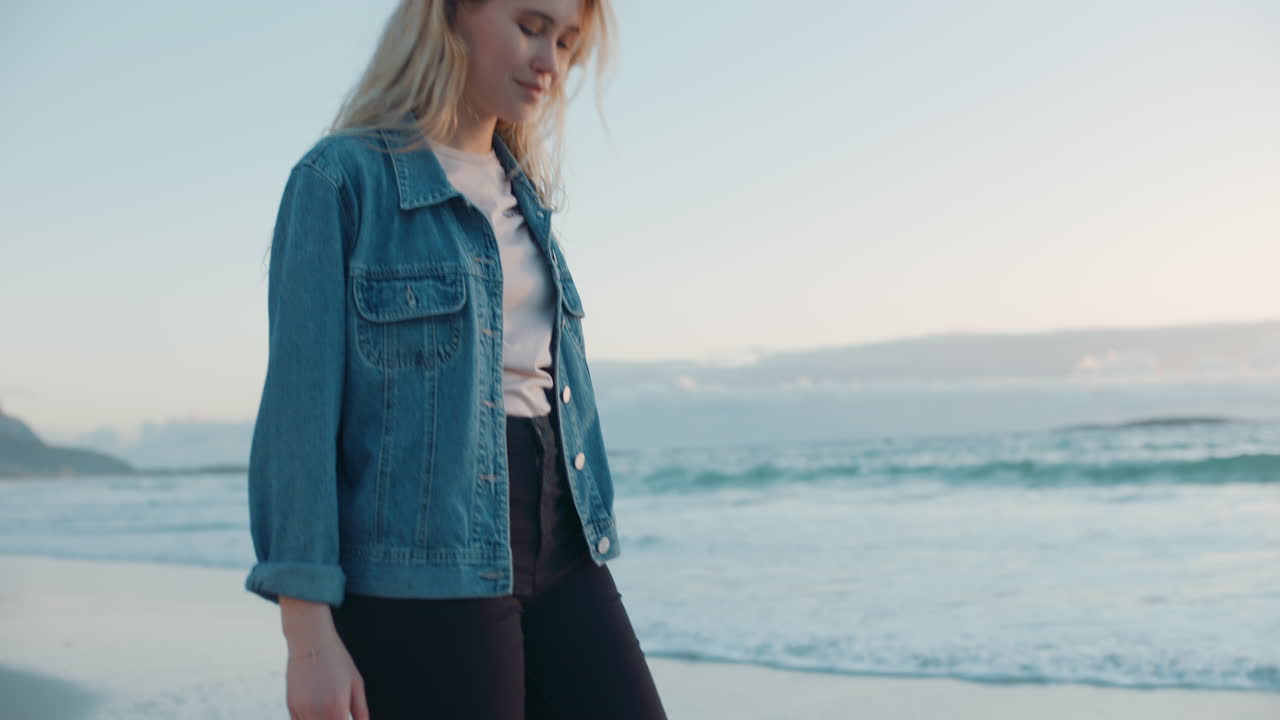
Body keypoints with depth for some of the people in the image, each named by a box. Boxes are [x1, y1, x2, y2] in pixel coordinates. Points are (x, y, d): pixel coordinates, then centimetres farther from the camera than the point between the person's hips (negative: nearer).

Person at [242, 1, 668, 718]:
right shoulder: (340, 179, -5)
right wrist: (307, 637, -16)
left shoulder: (524, 195, 16)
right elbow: (299, 408, -10)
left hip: (555, 546, 7)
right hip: (420, 571, -6)